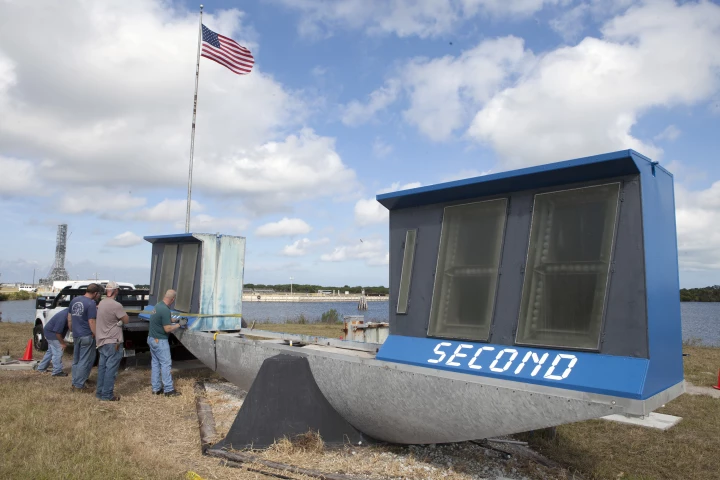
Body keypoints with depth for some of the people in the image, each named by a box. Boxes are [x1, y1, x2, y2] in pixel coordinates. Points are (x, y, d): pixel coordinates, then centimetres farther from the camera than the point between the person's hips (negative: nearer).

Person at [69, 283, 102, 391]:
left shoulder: (74, 300, 9)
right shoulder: (91, 303, -16)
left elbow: (69, 318, 17)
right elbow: (91, 323, -19)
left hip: (76, 335, 8)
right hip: (87, 336, -8)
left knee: (76, 360, 18)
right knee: (85, 361, 1)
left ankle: (75, 383, 25)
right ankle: (79, 385, 5)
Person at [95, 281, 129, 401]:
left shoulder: (101, 303, 7)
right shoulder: (116, 305, -19)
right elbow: (126, 320, -11)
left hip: (102, 342, 8)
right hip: (113, 342, -8)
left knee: (102, 367, 15)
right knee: (111, 369, -2)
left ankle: (100, 392, 22)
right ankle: (107, 395, 2)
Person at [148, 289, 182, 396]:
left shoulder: (158, 305, 5)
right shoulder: (165, 310, -23)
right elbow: (167, 329, -22)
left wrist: (173, 320, 18)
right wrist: (178, 325, -8)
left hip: (152, 339, 9)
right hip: (159, 341, -9)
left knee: (155, 363, 13)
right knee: (166, 363, -1)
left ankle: (156, 388, 20)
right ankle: (169, 390, 4)